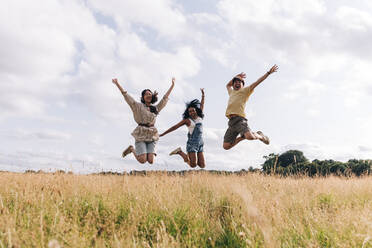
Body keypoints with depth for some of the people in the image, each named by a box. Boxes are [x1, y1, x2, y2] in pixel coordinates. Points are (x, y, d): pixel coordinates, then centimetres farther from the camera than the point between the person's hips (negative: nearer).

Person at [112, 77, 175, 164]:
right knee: (143, 160, -9)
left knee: (150, 161, -6)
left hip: (152, 135, 4)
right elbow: (126, 95, -2)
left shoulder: (156, 108, 13)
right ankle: (131, 149, 19)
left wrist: (172, 85, 22)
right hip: (141, 135, -3)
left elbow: (165, 97, 19)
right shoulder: (139, 106, 2)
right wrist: (117, 84, -7)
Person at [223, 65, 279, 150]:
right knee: (226, 146, -4)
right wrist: (235, 77, 42)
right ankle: (243, 136, 19)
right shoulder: (231, 92, 30)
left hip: (239, 119, -6)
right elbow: (228, 85, 51)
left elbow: (257, 82, 9)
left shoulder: (245, 90, 14)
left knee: (250, 136, -32)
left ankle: (260, 136, 5)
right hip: (231, 121, 6)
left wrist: (268, 72, 4)